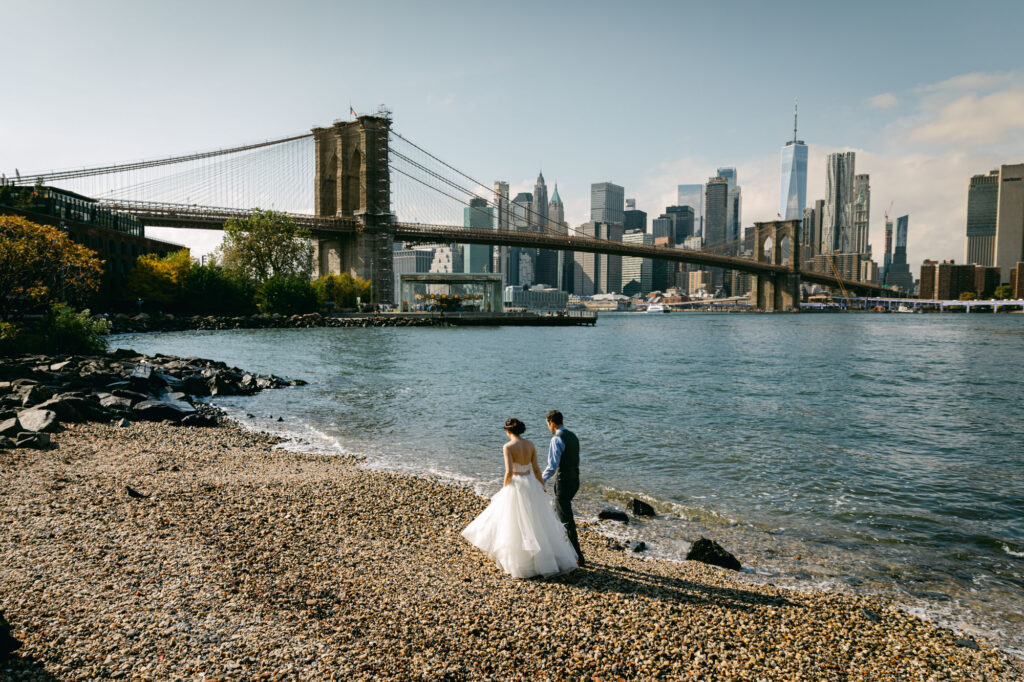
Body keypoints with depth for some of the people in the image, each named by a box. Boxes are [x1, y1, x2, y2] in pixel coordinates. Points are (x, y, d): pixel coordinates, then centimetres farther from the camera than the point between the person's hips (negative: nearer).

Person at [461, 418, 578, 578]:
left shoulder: (508, 447, -14)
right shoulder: (530, 444, 2)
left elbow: (509, 472, -19)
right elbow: (536, 468, 4)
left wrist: (504, 488, -2)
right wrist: (541, 487, 14)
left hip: (516, 486, -5)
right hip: (531, 484, 5)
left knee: (517, 527, 7)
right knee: (538, 523, 15)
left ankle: (523, 563, 13)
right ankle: (554, 558, 18)